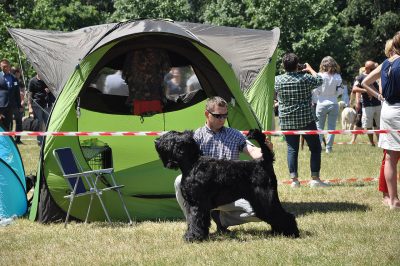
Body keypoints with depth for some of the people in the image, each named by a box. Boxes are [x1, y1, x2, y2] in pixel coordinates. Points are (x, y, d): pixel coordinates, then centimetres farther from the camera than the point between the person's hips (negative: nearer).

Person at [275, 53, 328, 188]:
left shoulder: (277, 80, -3)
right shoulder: (305, 78, -10)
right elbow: (319, 80, 7)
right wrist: (310, 69, 22)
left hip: (286, 122, 3)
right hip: (306, 120, -2)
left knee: (292, 149, 8)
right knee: (315, 148, 7)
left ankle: (294, 179, 3)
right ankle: (315, 178, 3)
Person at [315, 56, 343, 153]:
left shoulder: (320, 76, -9)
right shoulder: (337, 77, -4)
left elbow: (316, 91, -6)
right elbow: (339, 91, -2)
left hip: (321, 104, -1)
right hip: (333, 104, 1)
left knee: (319, 127, 7)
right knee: (331, 127, 7)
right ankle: (328, 148, 5)